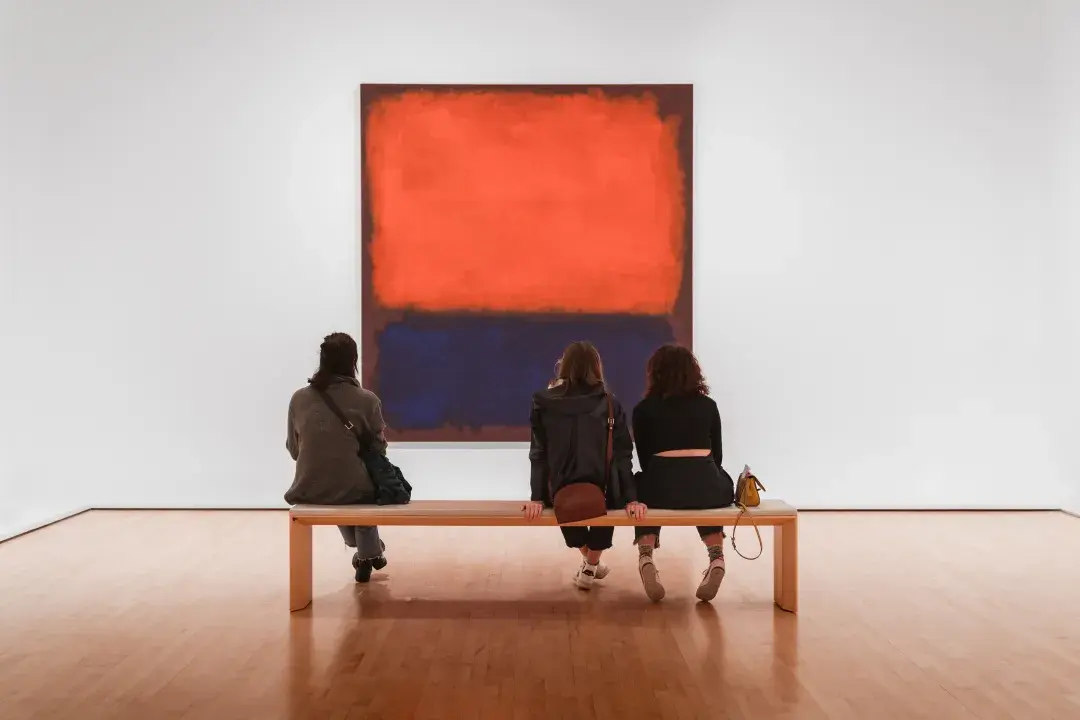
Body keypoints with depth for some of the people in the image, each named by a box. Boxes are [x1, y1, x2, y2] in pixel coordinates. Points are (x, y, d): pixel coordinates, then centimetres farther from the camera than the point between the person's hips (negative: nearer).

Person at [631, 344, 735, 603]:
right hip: (706, 485, 2)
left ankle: (646, 555, 5)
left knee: (642, 490, 32)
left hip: (663, 486, -1)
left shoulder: (644, 409, 12)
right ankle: (716, 557, 12)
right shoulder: (708, 405, 16)